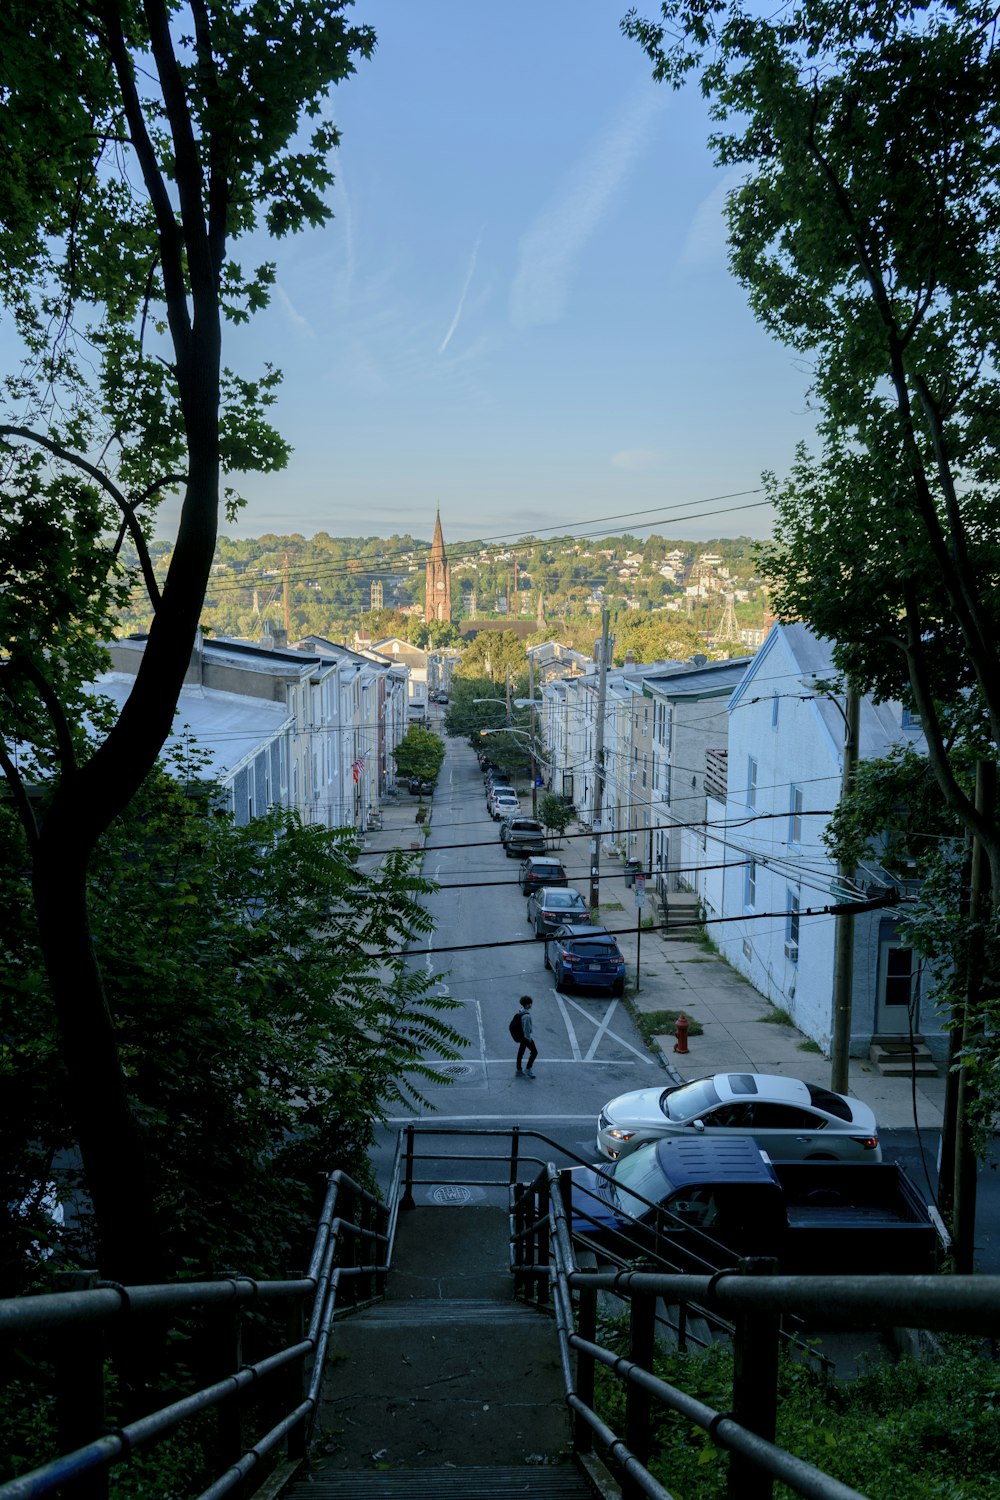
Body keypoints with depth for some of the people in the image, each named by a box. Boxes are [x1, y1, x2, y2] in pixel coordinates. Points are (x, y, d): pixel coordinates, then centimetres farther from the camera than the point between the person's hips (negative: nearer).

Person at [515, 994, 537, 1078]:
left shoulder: (521, 1011, -1)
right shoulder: (527, 1016, -31)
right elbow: (527, 1029, -27)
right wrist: (529, 1038, -15)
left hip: (521, 1035, 9)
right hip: (526, 1037, -9)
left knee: (521, 1051, 19)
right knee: (534, 1052, 4)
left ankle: (519, 1069, 31)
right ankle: (528, 1070, 10)